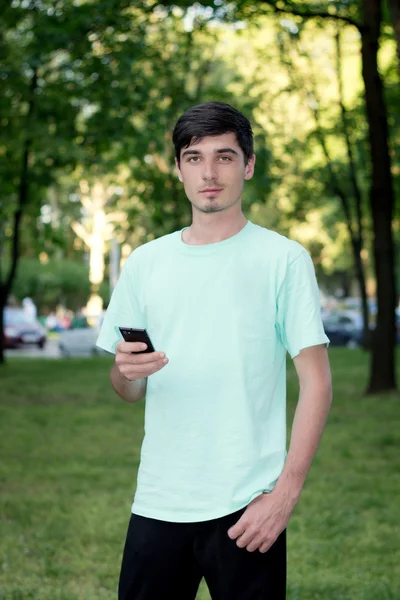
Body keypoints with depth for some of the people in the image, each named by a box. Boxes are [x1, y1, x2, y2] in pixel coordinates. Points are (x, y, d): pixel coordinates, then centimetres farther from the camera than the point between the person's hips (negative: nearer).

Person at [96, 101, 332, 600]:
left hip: (245, 504, -3)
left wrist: (286, 492, -13)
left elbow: (316, 382, -5)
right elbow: (127, 391, 14)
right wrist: (127, 372, -9)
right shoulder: (143, 264, 9)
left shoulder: (282, 259, -2)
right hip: (157, 502, 4)